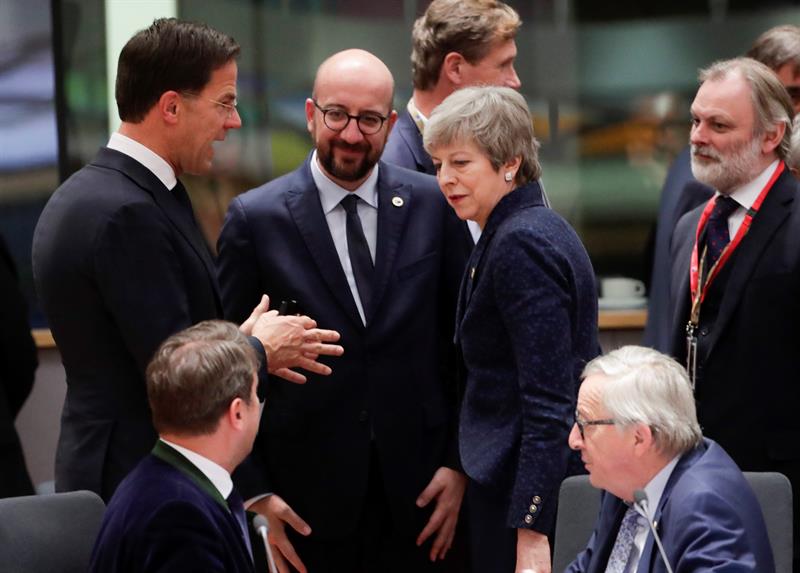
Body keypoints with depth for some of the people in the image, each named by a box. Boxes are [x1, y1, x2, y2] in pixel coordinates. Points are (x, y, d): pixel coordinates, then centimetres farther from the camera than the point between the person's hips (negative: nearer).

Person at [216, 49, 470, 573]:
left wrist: (459, 463, 2)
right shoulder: (256, 218, -3)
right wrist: (253, 492, -6)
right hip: (306, 496, -1)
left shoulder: (434, 205, 2)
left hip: (414, 490, 1)